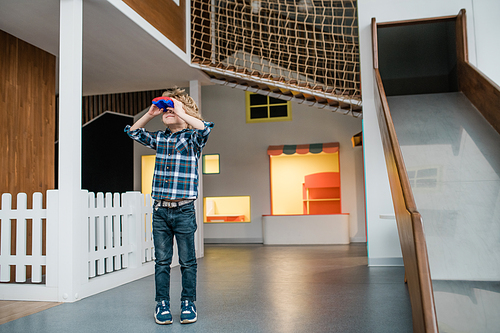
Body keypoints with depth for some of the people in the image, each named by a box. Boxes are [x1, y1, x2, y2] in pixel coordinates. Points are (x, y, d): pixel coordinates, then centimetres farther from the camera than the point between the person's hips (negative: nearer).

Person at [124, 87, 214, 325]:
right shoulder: (159, 138, 12)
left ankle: (188, 303, 19)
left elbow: (204, 128, -23)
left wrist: (181, 113, -15)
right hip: (160, 209, 4)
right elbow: (133, 132, 22)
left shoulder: (192, 138, -1)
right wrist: (150, 114, 10)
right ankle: (162, 304, 21)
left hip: (184, 210, -4)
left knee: (187, 262, 6)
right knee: (162, 261, 10)